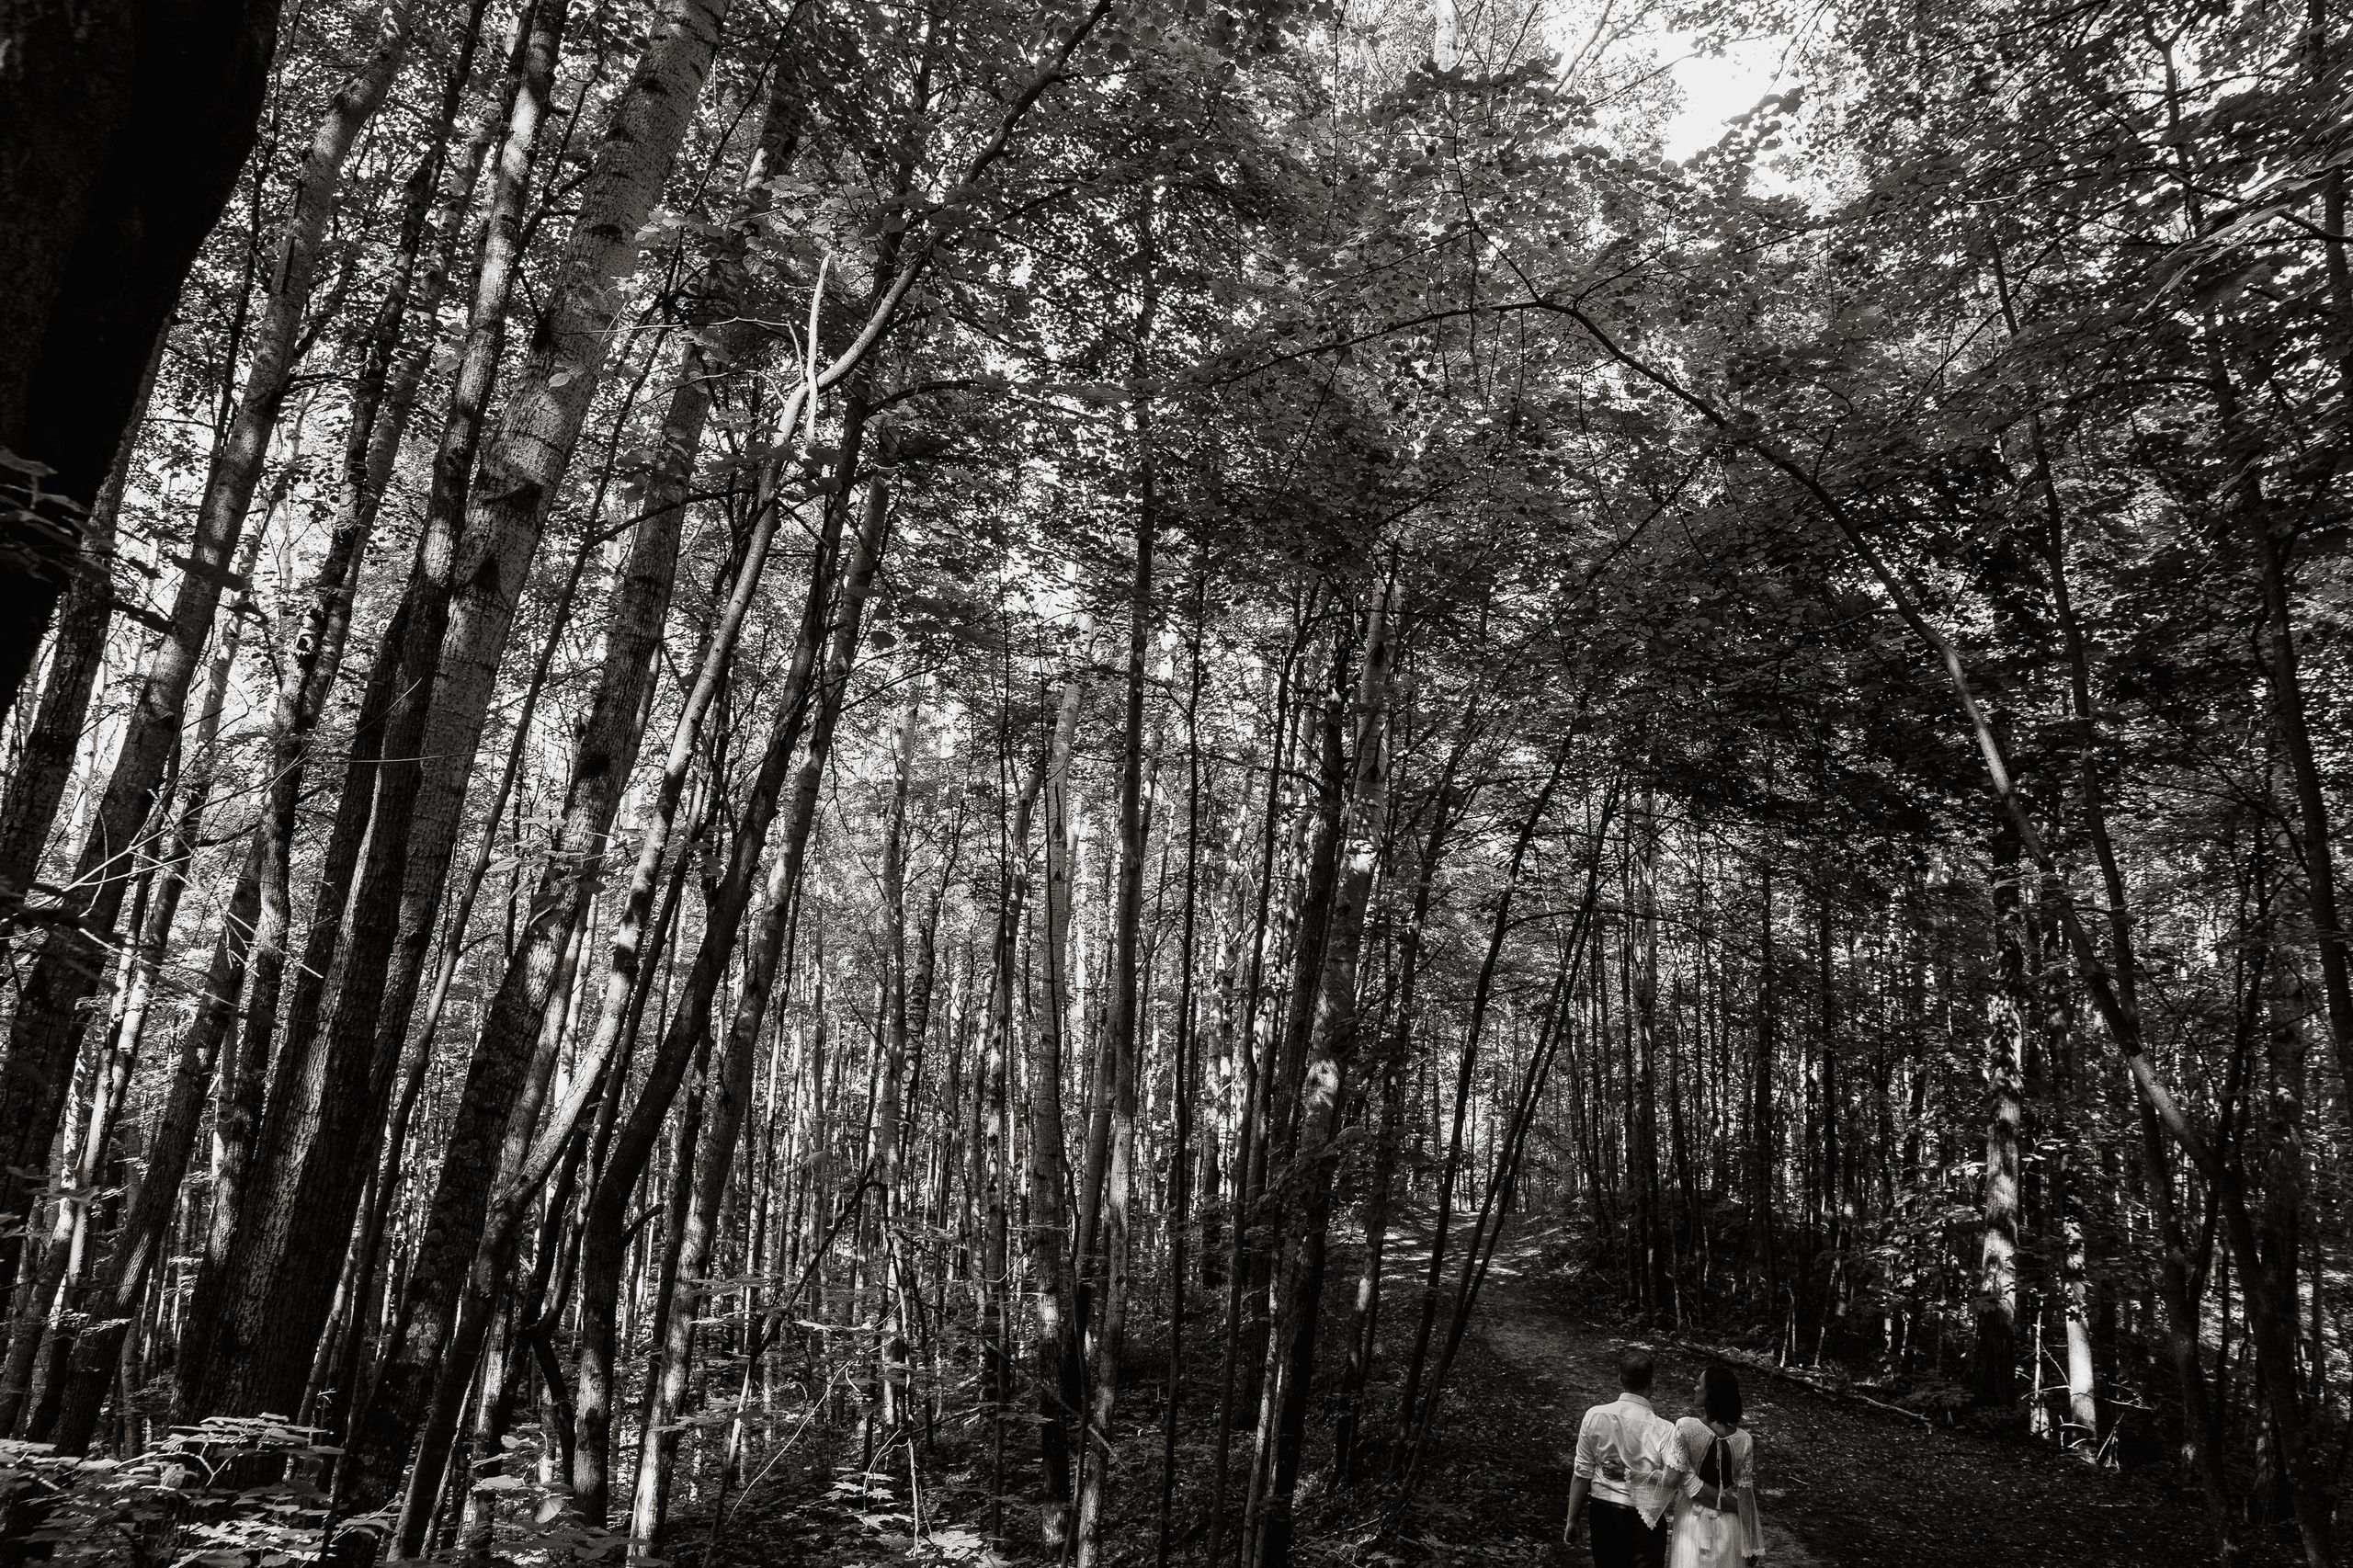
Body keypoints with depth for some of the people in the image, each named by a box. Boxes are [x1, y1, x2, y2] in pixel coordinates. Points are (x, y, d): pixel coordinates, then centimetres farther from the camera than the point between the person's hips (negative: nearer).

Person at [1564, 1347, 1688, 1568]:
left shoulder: (1594, 1416, -10)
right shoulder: (1664, 1429, -17)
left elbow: (1583, 1474, -5)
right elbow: (1673, 1478, -29)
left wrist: (1572, 1520, 3)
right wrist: (1631, 1474, -16)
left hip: (1603, 1511, 3)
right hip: (1644, 1517, -3)